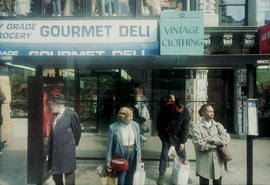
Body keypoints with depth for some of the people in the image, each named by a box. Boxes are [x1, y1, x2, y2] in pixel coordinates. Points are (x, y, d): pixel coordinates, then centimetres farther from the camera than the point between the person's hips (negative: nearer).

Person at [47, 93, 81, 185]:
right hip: (55, 152, 7)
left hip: (67, 152, -7)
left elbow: (77, 132, -4)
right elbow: (52, 134, 12)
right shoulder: (55, 115, 9)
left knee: (69, 174, 6)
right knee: (55, 175, 18)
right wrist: (49, 152, 12)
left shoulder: (71, 114, -13)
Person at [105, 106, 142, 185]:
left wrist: (139, 155, 10)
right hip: (120, 155, -3)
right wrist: (108, 160, -2)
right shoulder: (113, 127, -13)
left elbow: (138, 142, 8)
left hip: (132, 154, 3)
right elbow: (110, 145, -5)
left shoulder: (135, 125, -2)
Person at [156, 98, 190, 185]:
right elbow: (160, 120, -1)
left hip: (177, 136, 1)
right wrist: (160, 132, 0)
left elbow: (185, 129, -11)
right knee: (164, 154, -2)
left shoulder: (185, 113, -14)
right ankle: (161, 176, 9)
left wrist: (182, 142, -15)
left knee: (182, 153, 2)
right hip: (166, 134, 0)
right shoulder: (167, 108, -15)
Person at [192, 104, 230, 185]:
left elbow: (226, 139, -7)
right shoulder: (197, 128, -5)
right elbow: (200, 145, -15)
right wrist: (218, 143, -8)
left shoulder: (218, 126, 7)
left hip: (218, 162, 3)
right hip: (204, 164, -3)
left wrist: (209, 139, -15)